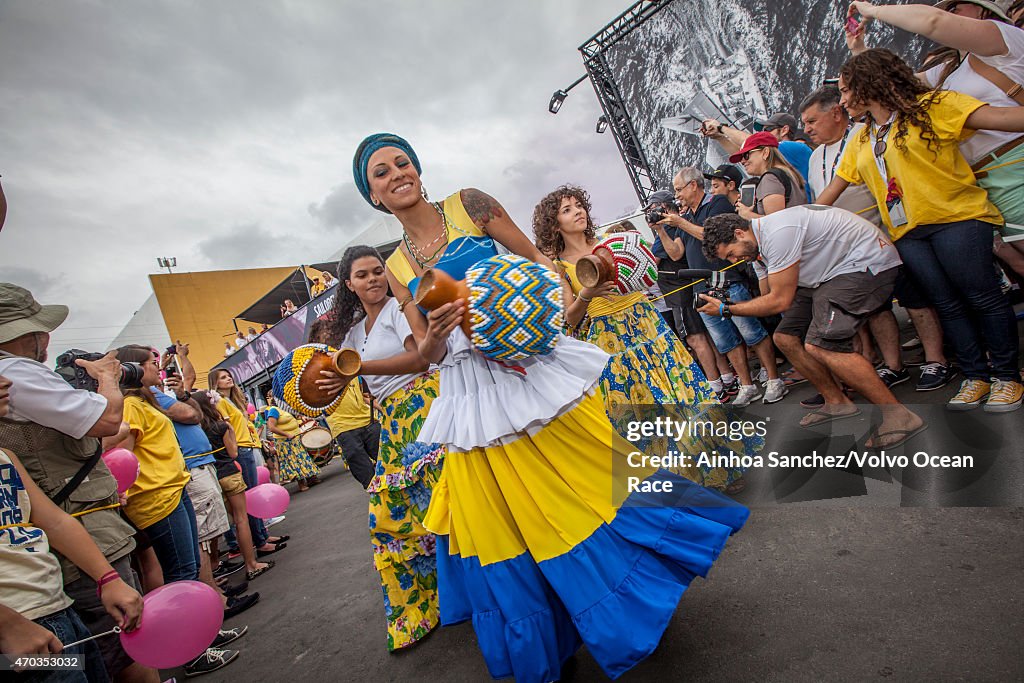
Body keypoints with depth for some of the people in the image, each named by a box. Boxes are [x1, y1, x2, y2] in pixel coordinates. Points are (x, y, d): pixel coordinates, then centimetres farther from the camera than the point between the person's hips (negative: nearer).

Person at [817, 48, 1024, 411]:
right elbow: (833, 189, 22)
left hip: (956, 218, -5)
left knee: (983, 297, -2)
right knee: (947, 304, 6)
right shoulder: (861, 141, 18)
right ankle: (975, 377, 15)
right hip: (906, 233, 5)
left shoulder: (931, 107, -1)